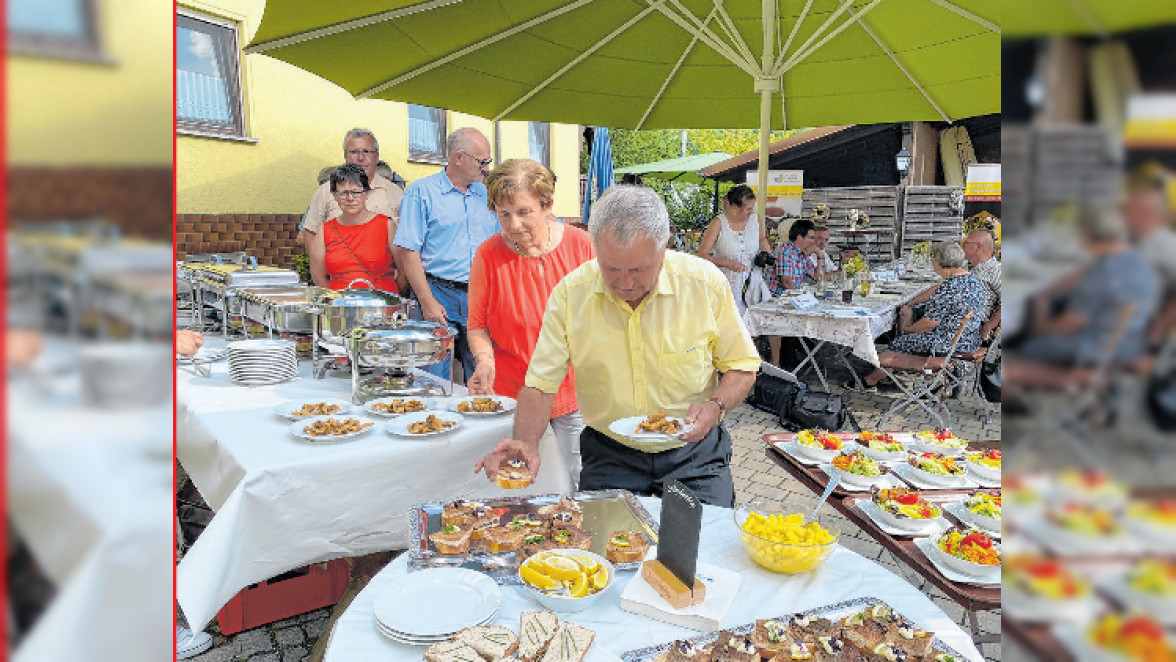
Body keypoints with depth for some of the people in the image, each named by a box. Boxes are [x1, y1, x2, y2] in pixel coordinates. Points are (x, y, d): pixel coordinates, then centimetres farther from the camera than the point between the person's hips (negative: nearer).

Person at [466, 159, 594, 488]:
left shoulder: (580, 244, -4)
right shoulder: (488, 255, -5)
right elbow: (477, 325, 4)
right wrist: (484, 360, -15)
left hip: (574, 395, 1)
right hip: (511, 396, 0)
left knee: (575, 487, 11)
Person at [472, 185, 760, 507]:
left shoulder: (705, 282, -11)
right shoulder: (570, 293, -11)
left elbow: (741, 366, 1)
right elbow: (540, 384, -8)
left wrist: (715, 407, -19)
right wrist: (527, 442, -26)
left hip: (695, 454, 0)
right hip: (608, 457, 0)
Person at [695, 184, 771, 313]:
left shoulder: (755, 220, 4)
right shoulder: (718, 223, -8)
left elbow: (762, 239, 26)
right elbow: (702, 254, -9)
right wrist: (728, 263, -19)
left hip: (751, 284, 3)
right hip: (725, 286, -3)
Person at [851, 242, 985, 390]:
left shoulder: (949, 288, -27)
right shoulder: (972, 279, 5)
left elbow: (928, 324, -22)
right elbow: (935, 292, 19)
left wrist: (907, 329, -4)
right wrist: (910, 303, 19)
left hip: (950, 345, -10)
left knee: (897, 344, 1)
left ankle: (871, 380, 19)